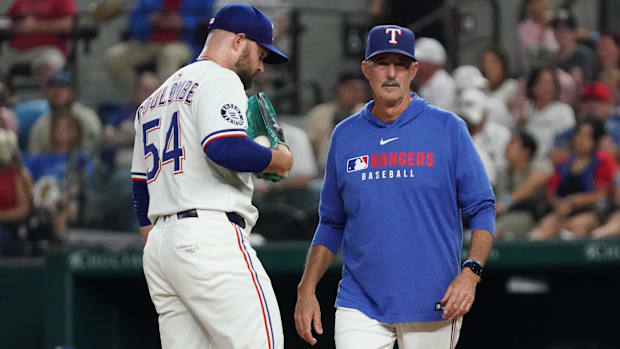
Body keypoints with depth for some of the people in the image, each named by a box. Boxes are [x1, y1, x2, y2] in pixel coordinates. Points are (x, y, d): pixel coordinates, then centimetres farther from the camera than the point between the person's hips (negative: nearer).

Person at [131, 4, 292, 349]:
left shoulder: (155, 99, 27)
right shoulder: (219, 79, -2)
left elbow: (141, 190, 27)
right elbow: (226, 147, -21)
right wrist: (277, 159, -5)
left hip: (160, 243, 9)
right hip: (210, 238, -9)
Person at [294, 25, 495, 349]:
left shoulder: (448, 128, 0)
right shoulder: (345, 136, 9)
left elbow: (482, 209, -1)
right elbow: (331, 224, 17)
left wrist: (470, 273, -16)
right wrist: (306, 289, 7)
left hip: (432, 303, -2)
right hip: (360, 305, 2)